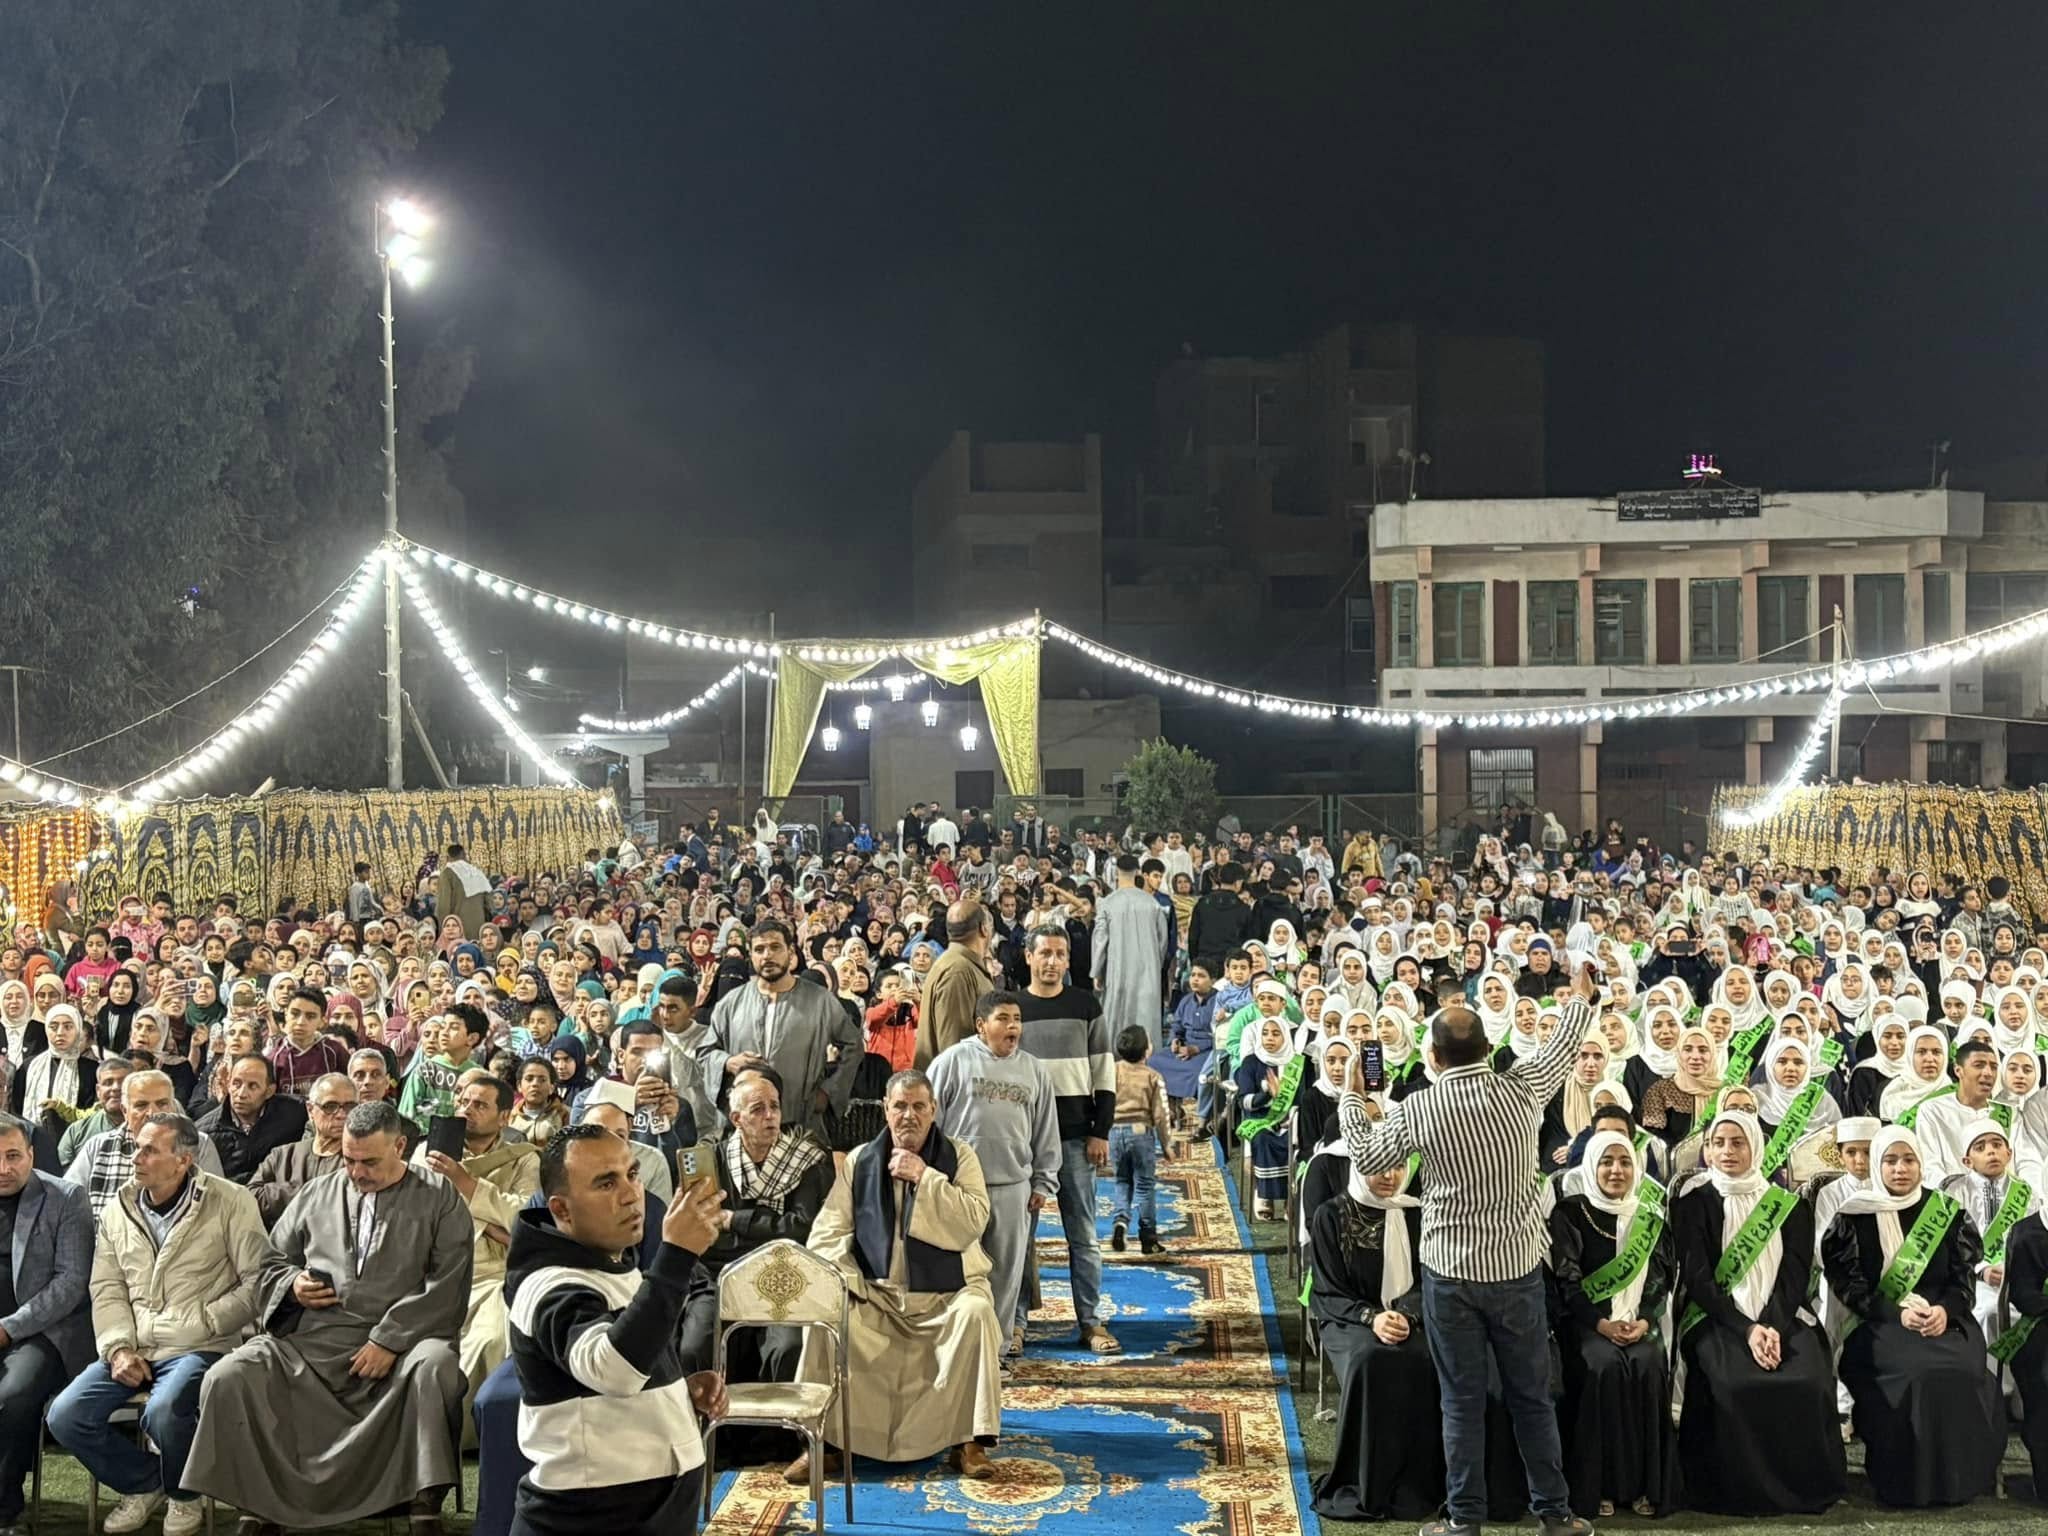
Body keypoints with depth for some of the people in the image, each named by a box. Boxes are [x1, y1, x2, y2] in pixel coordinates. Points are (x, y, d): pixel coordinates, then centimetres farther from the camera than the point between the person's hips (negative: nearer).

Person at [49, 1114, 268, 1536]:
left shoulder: (231, 1202, -5)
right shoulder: (120, 1209, 12)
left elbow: (257, 1280, -8)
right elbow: (106, 1288, 9)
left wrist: (202, 1323, -15)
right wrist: (118, 1349, -6)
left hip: (200, 1347, -6)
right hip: (133, 1349, 6)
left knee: (163, 1413, -33)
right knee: (65, 1417, -12)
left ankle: (183, 1496, 2)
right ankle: (144, 1482, 15)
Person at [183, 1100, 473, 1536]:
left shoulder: (438, 1198, 4)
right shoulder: (318, 1194, 17)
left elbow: (446, 1286, -6)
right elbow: (274, 1261, 26)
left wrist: (389, 1340, -16)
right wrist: (292, 1284, 2)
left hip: (402, 1340, -4)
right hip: (311, 1339, 4)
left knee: (436, 1366, -37)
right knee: (227, 1379, -19)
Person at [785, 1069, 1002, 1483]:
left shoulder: (959, 1156, 1)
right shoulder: (860, 1161, 7)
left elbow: (973, 1223, -14)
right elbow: (828, 1232, 2)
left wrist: (924, 1177, -17)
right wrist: (843, 1283, -16)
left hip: (947, 1294, -2)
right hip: (877, 1294, 2)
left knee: (976, 1311, -33)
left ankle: (971, 1441, -22)